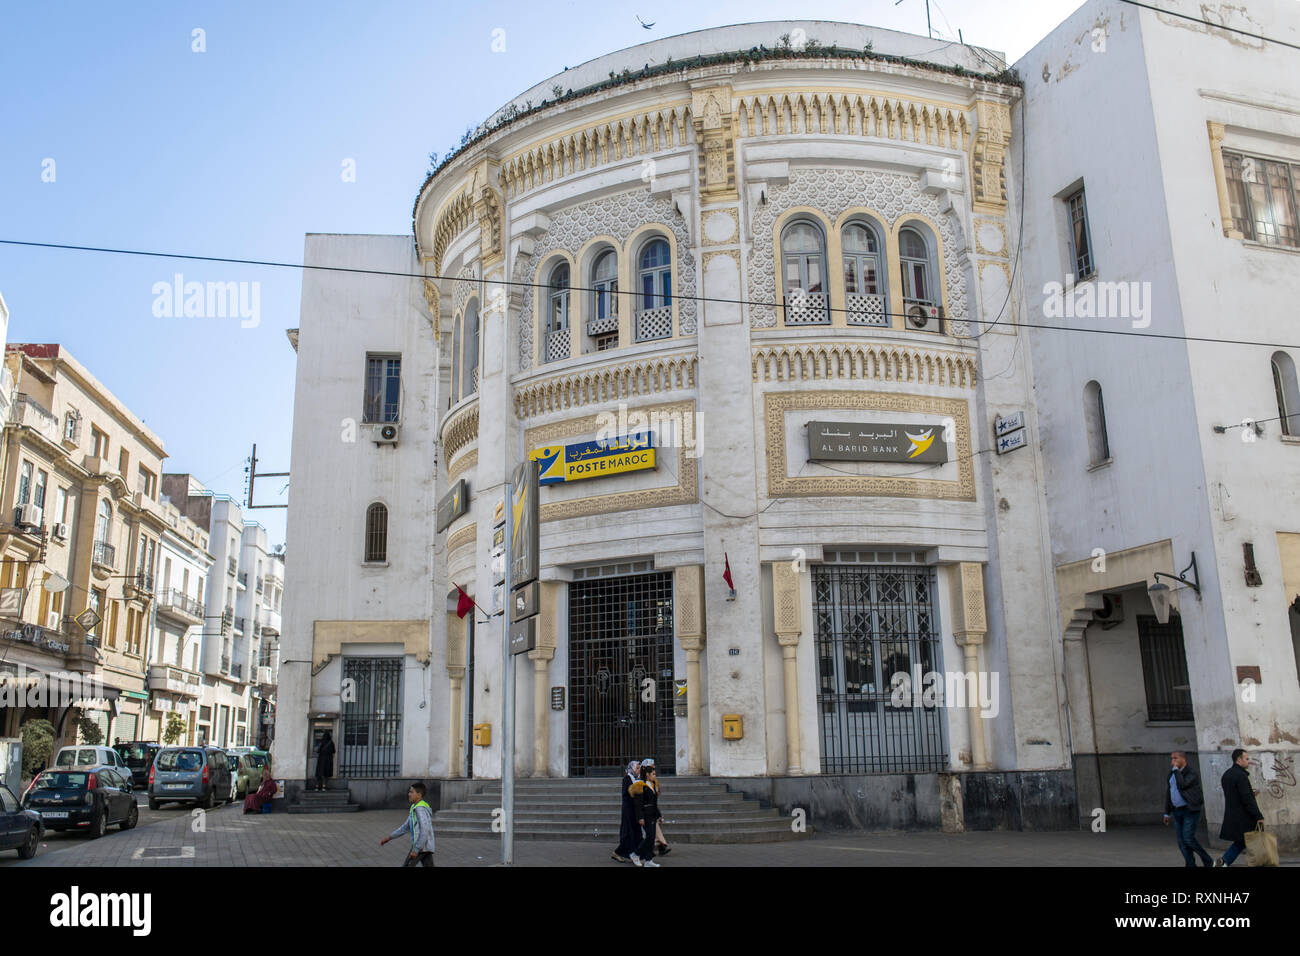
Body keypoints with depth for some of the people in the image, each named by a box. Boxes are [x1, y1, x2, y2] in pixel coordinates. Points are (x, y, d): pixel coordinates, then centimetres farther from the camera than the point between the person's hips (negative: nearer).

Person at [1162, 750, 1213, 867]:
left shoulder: (1192, 774, -13)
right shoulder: (1172, 775, 10)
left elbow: (1182, 785, -29)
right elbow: (1168, 795, 13)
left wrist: (1176, 769, -19)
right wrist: (1166, 814, 12)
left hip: (1191, 810, -7)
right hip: (1178, 811, 7)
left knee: (1188, 839, -12)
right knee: (1182, 841, 1)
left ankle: (1208, 862, 6)